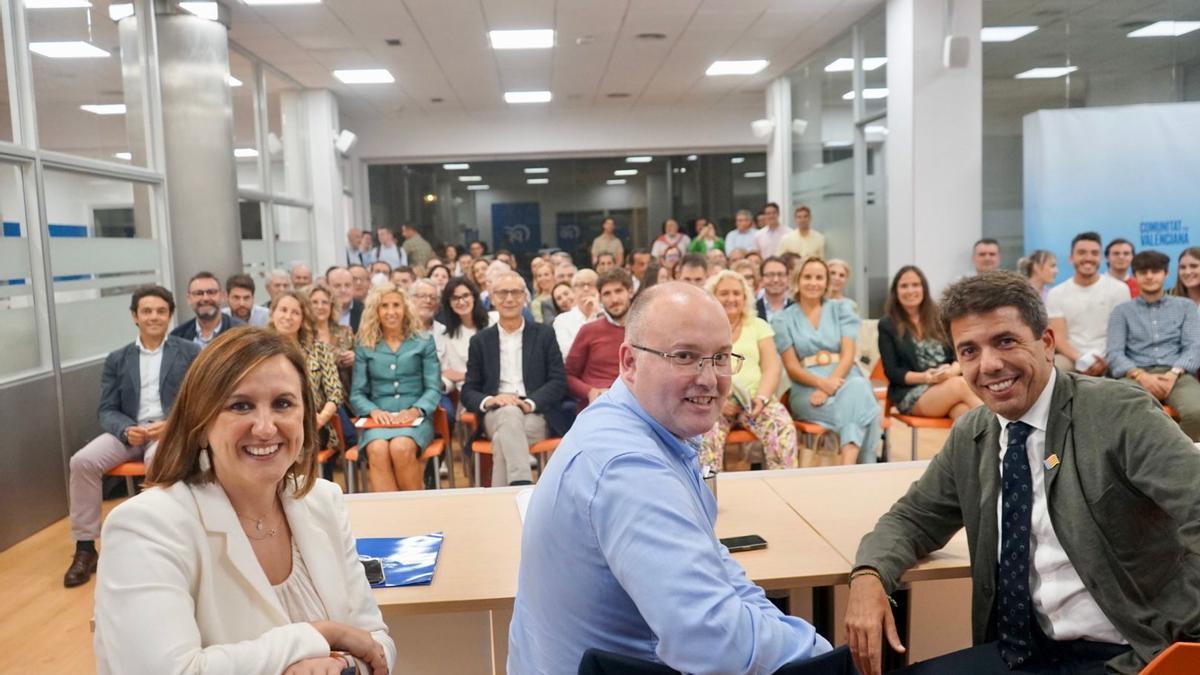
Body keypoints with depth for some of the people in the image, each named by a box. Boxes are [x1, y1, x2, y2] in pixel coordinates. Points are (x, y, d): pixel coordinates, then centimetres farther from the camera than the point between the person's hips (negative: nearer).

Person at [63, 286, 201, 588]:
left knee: (157, 458, -37)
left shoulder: (190, 353, 5)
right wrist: (127, 430, -14)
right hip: (130, 430, 4)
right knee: (82, 461, -21)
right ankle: (85, 547, -10)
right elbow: (106, 410, 9)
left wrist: (171, 424, -18)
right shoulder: (117, 359, 14)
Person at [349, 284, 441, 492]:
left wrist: (416, 410, -14)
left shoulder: (424, 342, 13)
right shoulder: (364, 347, 16)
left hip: (415, 419, -1)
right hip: (379, 420, 1)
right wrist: (373, 411, -10)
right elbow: (356, 394, 11)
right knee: (377, 450, -33)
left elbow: (434, 388, 5)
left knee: (401, 448, -34)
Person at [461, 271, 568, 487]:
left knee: (503, 439, -34)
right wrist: (488, 401, -12)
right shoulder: (480, 341, 17)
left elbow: (559, 382, 5)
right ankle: (522, 486, -47)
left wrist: (529, 403, -13)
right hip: (495, 416, 1)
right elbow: (468, 392, 12)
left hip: (536, 415, 0)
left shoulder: (544, 335, 13)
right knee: (510, 413, -37)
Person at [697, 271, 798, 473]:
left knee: (783, 427, -28)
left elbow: (772, 367, 7)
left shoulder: (758, 325, 17)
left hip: (753, 400, 2)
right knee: (707, 432, -35)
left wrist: (762, 398, -13)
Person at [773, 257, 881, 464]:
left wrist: (830, 386, -16)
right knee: (856, 408, -34)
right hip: (807, 388, -2)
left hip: (844, 380, 2)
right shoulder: (783, 319, 11)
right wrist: (821, 383, -18)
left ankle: (847, 467, -45)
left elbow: (848, 355, 2)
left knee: (858, 389, -37)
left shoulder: (841, 309, 15)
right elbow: (792, 367, 2)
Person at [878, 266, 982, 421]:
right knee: (960, 385, -34)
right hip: (911, 394, -2)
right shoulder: (887, 325, 7)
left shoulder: (939, 317, 16)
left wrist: (951, 371, -14)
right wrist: (924, 377, -16)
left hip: (949, 383, 3)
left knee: (964, 411, -35)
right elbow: (892, 372, 1)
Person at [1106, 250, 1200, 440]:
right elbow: (1114, 353, 4)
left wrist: (1174, 373, -14)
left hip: (1177, 374, 1)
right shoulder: (1122, 310, 17)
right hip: (1137, 376, -1)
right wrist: (1141, 375, -16)